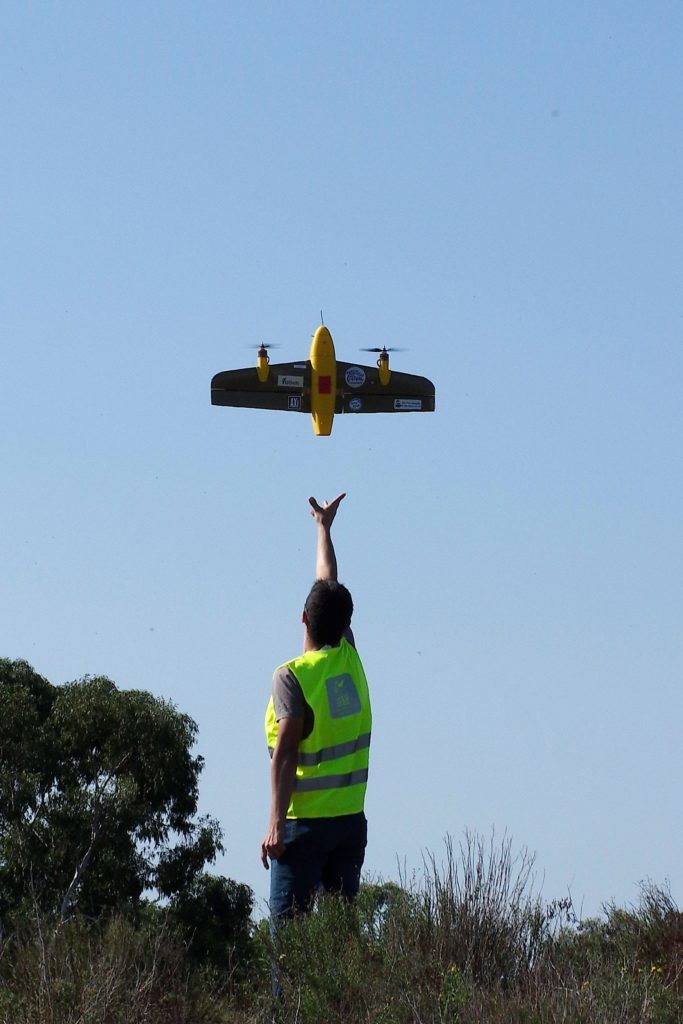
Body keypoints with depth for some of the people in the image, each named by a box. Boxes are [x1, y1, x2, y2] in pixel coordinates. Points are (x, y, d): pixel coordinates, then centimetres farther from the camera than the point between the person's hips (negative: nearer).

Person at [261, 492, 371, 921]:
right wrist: (324, 527, 35)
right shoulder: (350, 658, 6)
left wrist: (276, 822, -16)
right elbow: (330, 584, 21)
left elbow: (286, 752, -16)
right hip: (351, 820, 6)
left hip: (305, 821, -6)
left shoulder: (293, 676, -10)